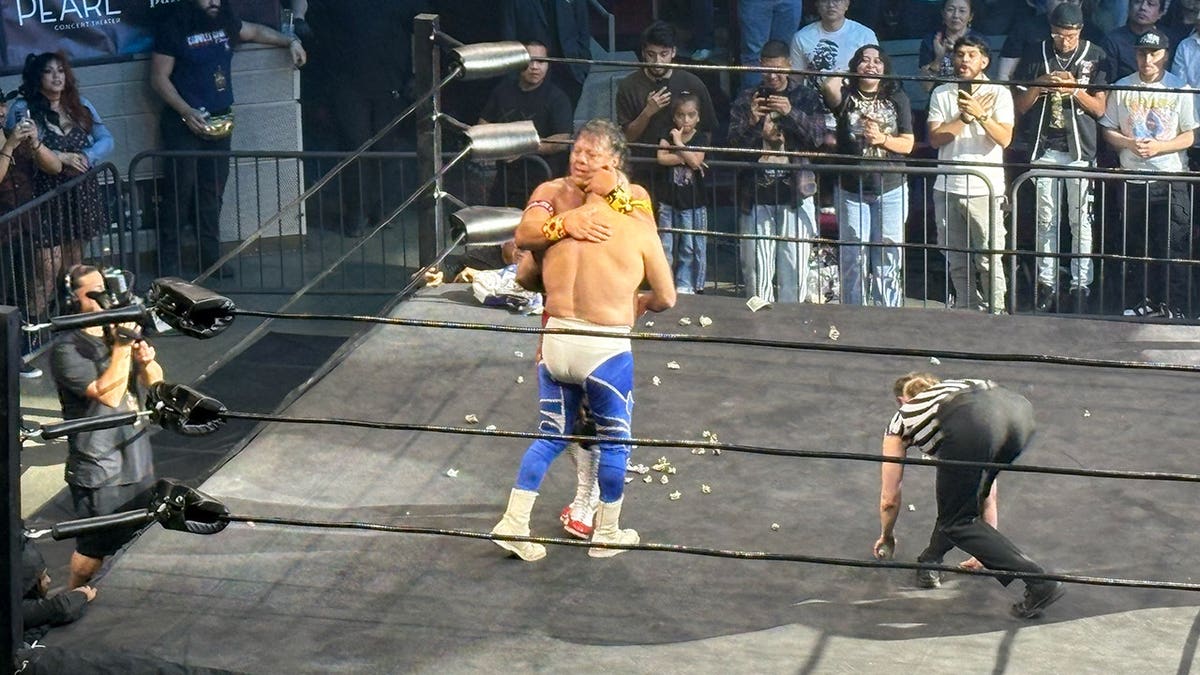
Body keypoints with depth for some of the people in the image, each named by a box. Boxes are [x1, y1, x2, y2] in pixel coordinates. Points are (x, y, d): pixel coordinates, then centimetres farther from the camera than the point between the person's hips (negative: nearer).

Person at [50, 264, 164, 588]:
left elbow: (157, 383, 7)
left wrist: (145, 360, -14)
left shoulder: (117, 331, 8)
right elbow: (108, 394, -24)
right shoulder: (67, 349, -15)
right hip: (99, 468, -7)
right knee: (94, 550, 1)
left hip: (138, 461, 7)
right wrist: (121, 347, -28)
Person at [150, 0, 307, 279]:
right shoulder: (174, 28, -10)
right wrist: (187, 112, -20)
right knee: (182, 189, -6)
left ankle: (211, 255, 14)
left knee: (213, 191, 7)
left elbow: (256, 31, 29)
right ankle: (169, 260, 1)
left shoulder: (224, 22, 8)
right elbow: (159, 78, -10)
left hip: (219, 122, 6)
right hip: (185, 122, -6)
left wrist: (290, 42, 18)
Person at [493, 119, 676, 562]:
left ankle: (513, 523, 16)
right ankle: (607, 535, 27)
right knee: (613, 441, 16)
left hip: (556, 342, 4)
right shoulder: (637, 230, -10)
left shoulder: (554, 222, -2)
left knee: (550, 435, 20)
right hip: (606, 349, -3)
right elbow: (666, 299, -2)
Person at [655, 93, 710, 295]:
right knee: (665, 247, 5)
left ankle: (685, 285, 8)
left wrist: (678, 144, -12)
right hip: (669, 202, 2)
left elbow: (695, 161, -18)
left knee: (691, 247, 1)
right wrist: (685, 159, -16)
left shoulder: (701, 139, -2)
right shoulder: (667, 138, 4)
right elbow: (661, 158, -12)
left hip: (693, 204, -2)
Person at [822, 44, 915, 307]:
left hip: (891, 190, 0)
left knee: (888, 261, 2)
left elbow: (907, 143, 4)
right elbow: (830, 86, -24)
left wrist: (883, 139, -15)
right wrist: (849, 76, -3)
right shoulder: (846, 96, 1)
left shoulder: (897, 98, 5)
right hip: (852, 191, 0)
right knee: (853, 260, 2)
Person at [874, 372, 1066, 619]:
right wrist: (990, 549, 59)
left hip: (972, 427, -5)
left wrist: (886, 538, 60)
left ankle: (1039, 582, 1)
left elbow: (889, 498, 41)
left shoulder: (903, 417, 35)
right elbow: (987, 490, 51)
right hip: (1019, 407, 5)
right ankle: (931, 561, 39)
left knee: (956, 521, 11)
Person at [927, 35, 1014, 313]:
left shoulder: (999, 93, 2)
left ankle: (995, 311, -1)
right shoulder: (941, 94, 9)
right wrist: (965, 117, -9)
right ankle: (968, 309, 19)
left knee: (989, 259, -7)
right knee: (956, 259, 9)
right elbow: (936, 138, -1)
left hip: (985, 189, -3)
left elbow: (1004, 139, -9)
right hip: (947, 188, 4)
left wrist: (980, 114, -21)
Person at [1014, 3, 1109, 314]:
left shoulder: (1095, 57, 1)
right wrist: (1039, 85, -12)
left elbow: (1100, 108, -1)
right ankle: (1046, 285, 12)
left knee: (1080, 221, -2)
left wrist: (1075, 89, -17)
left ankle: (1080, 286, 2)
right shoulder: (1036, 57, 5)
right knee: (1046, 221, 6)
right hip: (1045, 148, 2)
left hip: (1080, 150, -2)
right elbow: (1019, 106, 6)